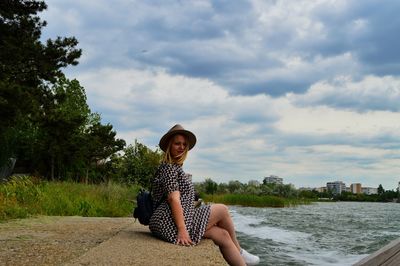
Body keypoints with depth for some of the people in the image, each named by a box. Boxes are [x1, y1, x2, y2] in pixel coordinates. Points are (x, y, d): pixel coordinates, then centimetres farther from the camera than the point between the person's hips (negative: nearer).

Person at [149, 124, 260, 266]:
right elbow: (173, 199, -20)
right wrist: (182, 229, -26)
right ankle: (239, 251, 19)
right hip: (171, 223, -9)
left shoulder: (175, 167, 22)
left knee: (223, 235, 4)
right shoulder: (169, 167, -9)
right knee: (222, 210, 1)